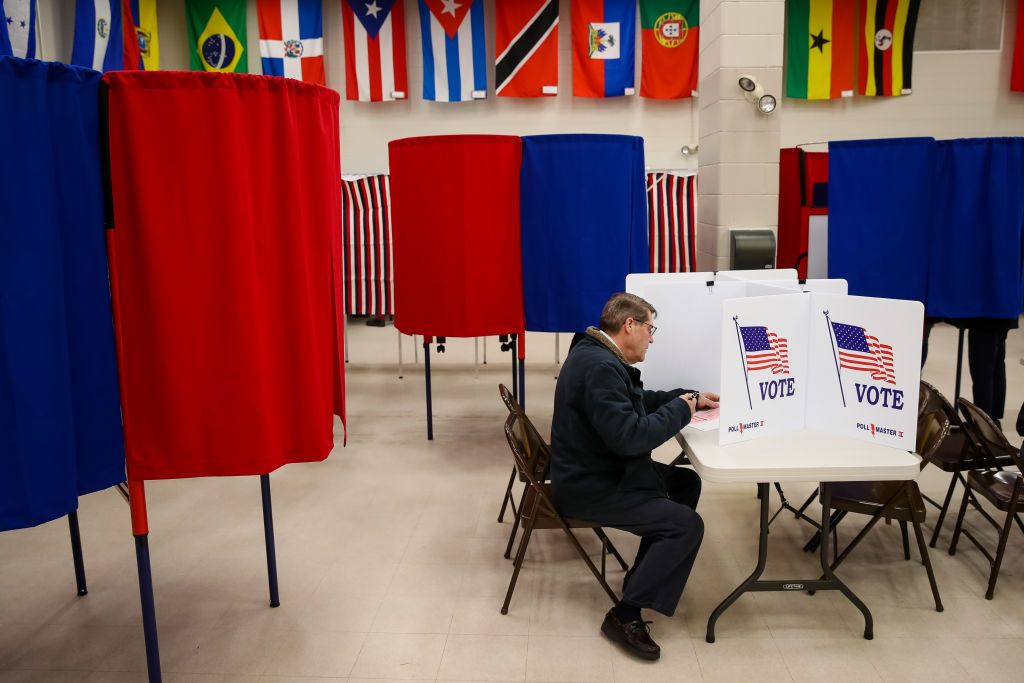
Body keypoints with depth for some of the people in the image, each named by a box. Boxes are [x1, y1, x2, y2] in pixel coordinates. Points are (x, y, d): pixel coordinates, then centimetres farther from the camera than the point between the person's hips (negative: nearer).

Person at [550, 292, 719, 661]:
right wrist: (680, 410, -17)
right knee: (688, 525, -14)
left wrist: (690, 397, 11)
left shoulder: (598, 354, 8)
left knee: (686, 482, 17)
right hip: (589, 488, -11)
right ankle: (625, 615, -6)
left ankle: (644, 576, 25)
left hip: (601, 470, 11)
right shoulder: (599, 366, -26)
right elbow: (629, 436, -32)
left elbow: (639, 400, 22)